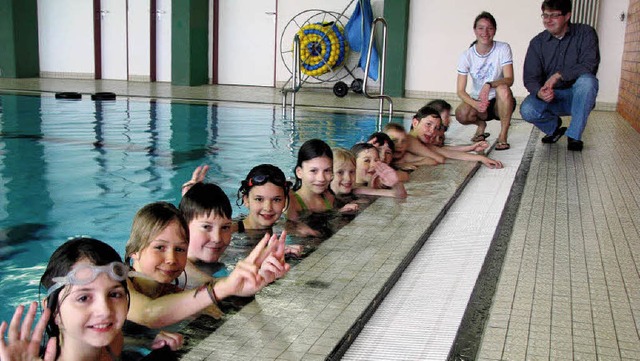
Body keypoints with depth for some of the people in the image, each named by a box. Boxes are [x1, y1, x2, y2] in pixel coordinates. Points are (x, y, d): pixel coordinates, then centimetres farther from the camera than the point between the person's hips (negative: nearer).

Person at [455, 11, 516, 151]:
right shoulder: (467, 56, -7)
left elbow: (509, 79, -20)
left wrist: (489, 85, -41)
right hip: (477, 101, 1)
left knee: (503, 89, -36)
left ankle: (503, 136, -20)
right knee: (461, 114, -32)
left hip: (500, 102, -1)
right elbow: (460, 91, -12)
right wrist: (476, 104, -32)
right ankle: (481, 124, 5)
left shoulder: (503, 49, -9)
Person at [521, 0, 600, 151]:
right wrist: (539, 92, -31)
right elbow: (530, 77, -7)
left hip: (578, 97, -1)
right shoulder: (537, 42, 0)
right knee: (527, 110, -28)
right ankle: (553, 126, 8)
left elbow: (589, 65, -19)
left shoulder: (585, 33, -6)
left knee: (587, 80, -35)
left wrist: (558, 75, -30)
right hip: (550, 95, 2)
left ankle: (574, 135, -20)